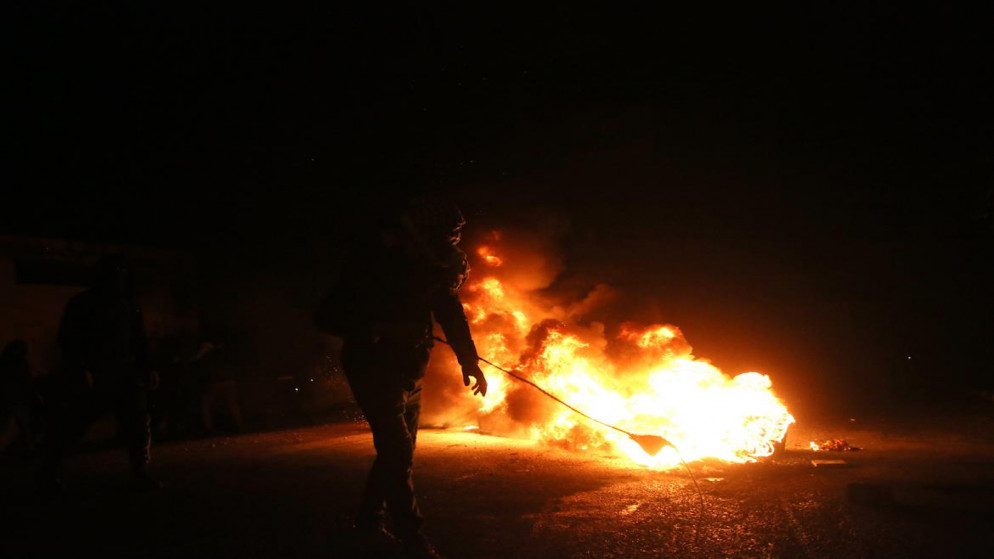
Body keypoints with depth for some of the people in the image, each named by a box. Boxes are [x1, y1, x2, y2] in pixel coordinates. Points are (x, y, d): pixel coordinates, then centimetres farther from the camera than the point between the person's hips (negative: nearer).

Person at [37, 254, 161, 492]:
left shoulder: (130, 306, 17)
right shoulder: (83, 303, 2)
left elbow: (139, 340, 21)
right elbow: (68, 339, -4)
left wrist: (148, 369, 12)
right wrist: (80, 369, -15)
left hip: (125, 376, 4)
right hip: (91, 377, -4)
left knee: (139, 423, -6)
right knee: (69, 426, 0)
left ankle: (140, 475, 1)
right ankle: (48, 474, 17)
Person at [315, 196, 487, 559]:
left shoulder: (432, 267, -1)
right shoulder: (369, 265, -20)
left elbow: (451, 314, 9)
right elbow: (328, 318, -20)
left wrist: (469, 361, 3)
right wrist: (375, 329, -32)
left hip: (409, 375, 7)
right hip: (374, 373, -7)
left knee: (398, 453, 13)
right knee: (397, 453, -11)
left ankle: (369, 525, 29)